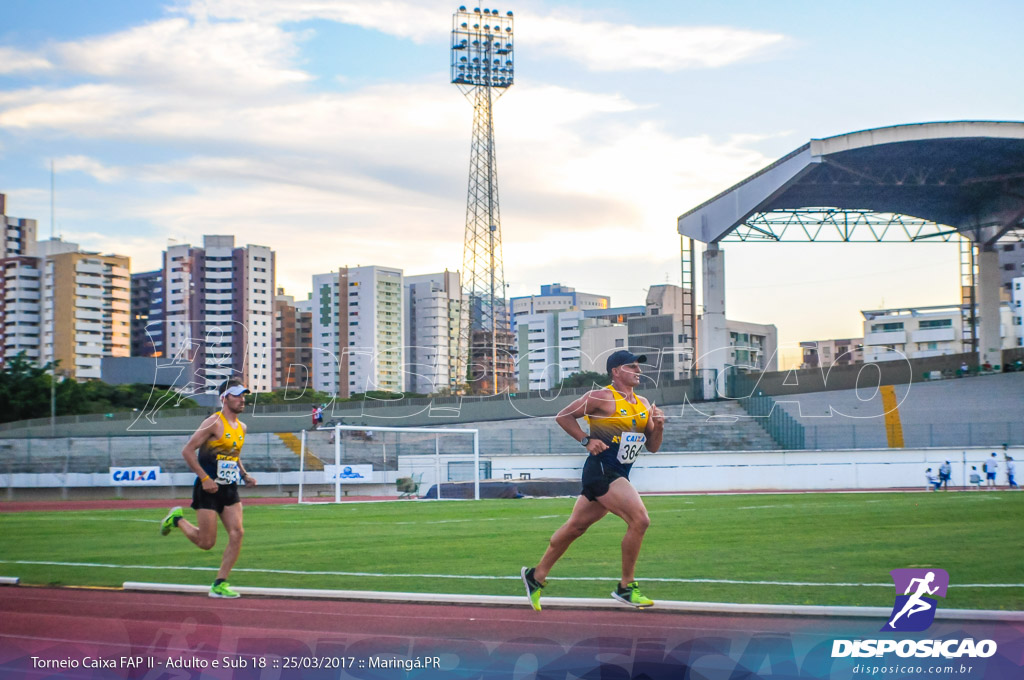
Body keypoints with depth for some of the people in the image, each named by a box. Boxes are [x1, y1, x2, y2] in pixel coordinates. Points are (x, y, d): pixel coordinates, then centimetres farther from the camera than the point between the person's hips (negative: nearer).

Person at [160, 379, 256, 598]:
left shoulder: (241, 427, 10)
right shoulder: (214, 423, -13)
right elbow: (187, 450, -14)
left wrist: (244, 475, 9)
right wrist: (204, 478, -19)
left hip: (230, 489, 7)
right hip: (208, 489, -7)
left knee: (237, 533, -8)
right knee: (206, 542, -3)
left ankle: (220, 584, 1)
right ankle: (177, 519, 26)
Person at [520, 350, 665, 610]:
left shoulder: (643, 404, 14)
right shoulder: (602, 397, -8)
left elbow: (652, 446, 17)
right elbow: (563, 416, -4)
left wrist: (658, 427, -2)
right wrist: (587, 440, -12)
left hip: (617, 476, 8)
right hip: (601, 470, -8)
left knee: (575, 526, 14)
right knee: (640, 520, -17)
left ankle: (536, 576, 26)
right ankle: (626, 586, -5)